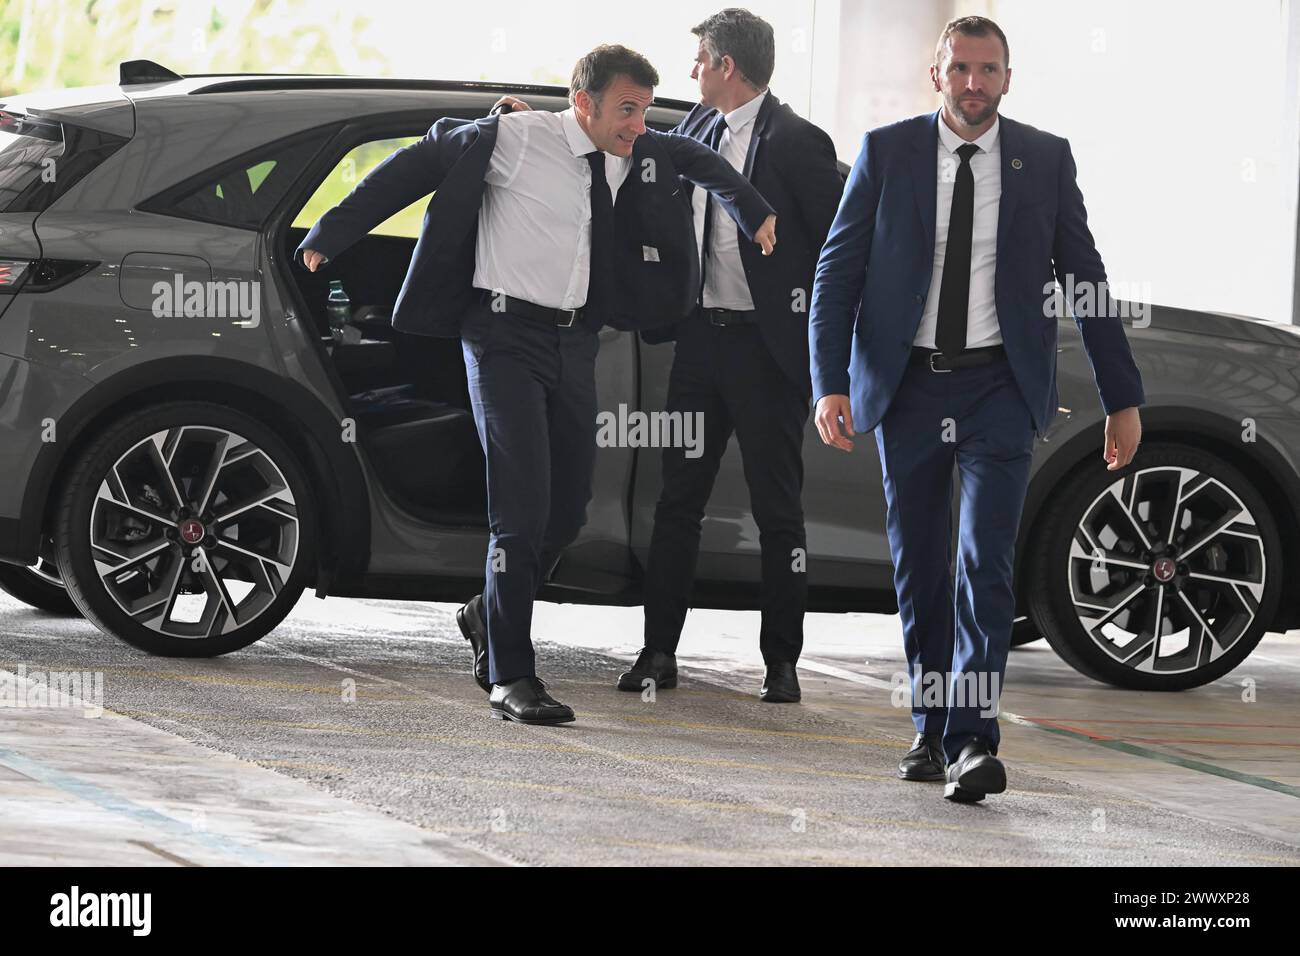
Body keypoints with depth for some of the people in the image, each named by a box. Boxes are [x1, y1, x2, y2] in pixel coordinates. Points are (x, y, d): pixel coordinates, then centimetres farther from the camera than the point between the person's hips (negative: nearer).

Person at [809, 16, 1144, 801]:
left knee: (986, 560, -13)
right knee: (918, 566, 8)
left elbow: (1087, 279, 7)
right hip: (909, 385, 1)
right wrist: (831, 384, -11)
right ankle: (931, 731, 20)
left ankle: (974, 742, -19)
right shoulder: (886, 153, 1)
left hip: (1001, 387, -1)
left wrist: (1123, 398, 6)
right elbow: (838, 272, 1)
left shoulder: (1045, 160, 2)